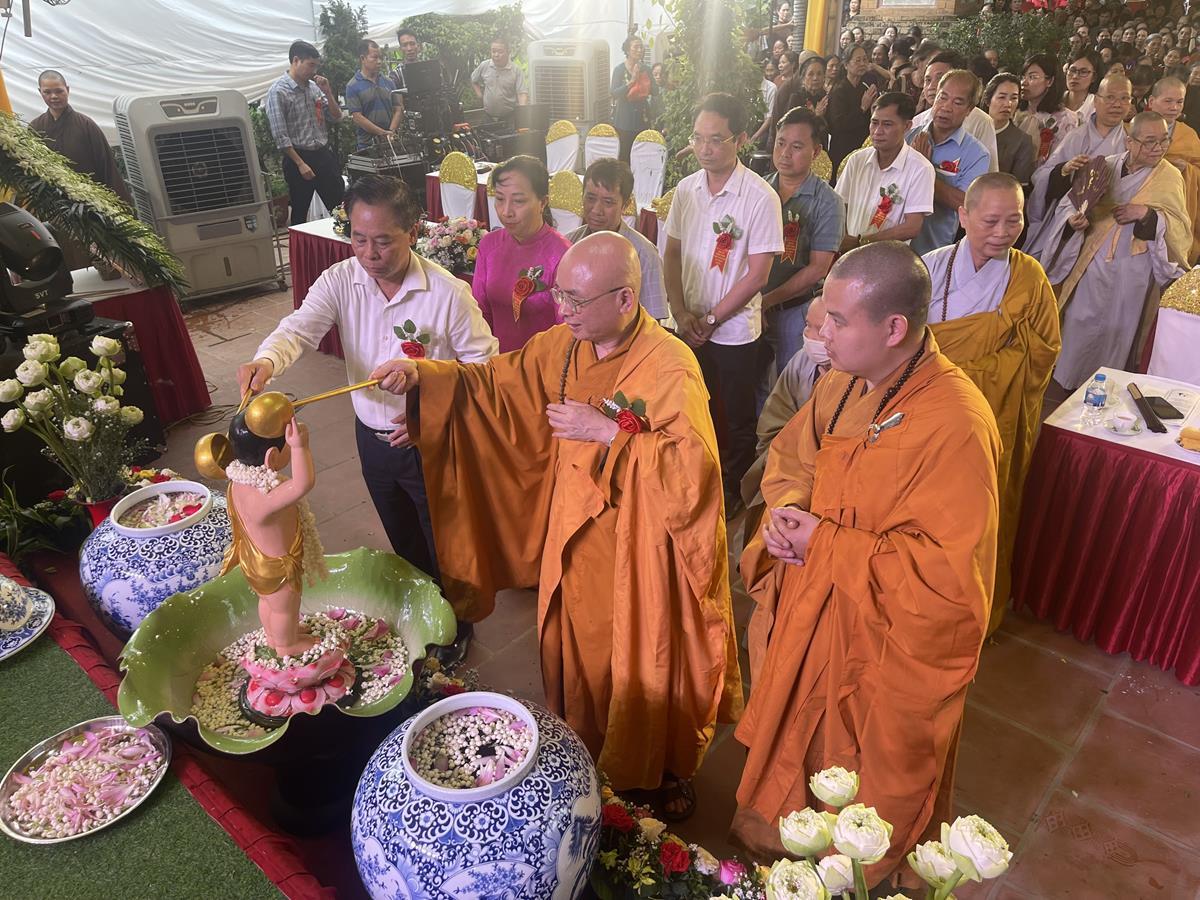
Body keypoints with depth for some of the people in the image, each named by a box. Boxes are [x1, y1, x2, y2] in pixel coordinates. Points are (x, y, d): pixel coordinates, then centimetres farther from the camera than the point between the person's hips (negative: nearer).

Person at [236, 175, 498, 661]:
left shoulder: (447, 293, -20)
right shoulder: (340, 281, -9)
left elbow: (482, 364, -13)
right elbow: (300, 328, -22)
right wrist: (266, 361, -45)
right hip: (372, 438, 4)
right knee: (404, 545, 26)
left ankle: (455, 627, 40)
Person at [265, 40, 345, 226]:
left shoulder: (314, 86, 9)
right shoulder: (278, 92, -11)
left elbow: (337, 117, 12)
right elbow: (280, 136, -15)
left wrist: (327, 91, -1)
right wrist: (301, 164, -17)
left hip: (324, 155, 6)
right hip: (299, 157, -6)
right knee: (300, 214, 4)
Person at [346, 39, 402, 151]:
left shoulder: (389, 82, 12)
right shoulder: (353, 86, -2)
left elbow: (398, 109, 9)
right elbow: (357, 117, -9)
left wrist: (391, 132, -9)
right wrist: (383, 133, -14)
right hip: (367, 145, -3)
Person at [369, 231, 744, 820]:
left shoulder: (670, 369, -24)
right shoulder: (563, 345, -4)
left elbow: (694, 469, -31)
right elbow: (498, 384, 2)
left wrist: (608, 432, -30)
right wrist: (423, 375, -12)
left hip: (640, 551, -5)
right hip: (575, 538, 6)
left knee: (646, 666, 15)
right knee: (581, 654, 22)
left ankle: (668, 771, 42)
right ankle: (588, 756, 48)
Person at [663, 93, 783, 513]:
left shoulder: (760, 197, -13)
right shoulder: (686, 189, 2)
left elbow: (757, 274, -14)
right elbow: (672, 253, 6)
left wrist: (710, 319, -12)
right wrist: (681, 313, -6)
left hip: (734, 331, -4)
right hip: (689, 328, 5)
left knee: (735, 422, 9)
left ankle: (733, 493, 29)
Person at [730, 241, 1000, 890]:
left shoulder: (955, 426, -28)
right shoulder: (841, 384, -6)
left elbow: (947, 570, -28)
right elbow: (789, 458, 10)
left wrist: (824, 543, -24)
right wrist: (785, 509, -11)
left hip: (884, 645, -6)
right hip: (805, 619, 6)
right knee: (794, 737, 27)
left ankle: (868, 875, 50)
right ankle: (776, 836, 56)